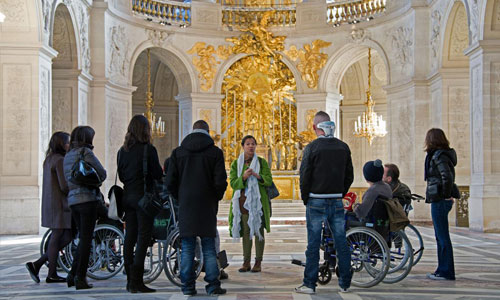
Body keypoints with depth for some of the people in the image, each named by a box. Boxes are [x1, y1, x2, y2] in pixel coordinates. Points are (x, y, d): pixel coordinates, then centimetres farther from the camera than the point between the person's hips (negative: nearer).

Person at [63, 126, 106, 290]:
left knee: (83, 238, 16)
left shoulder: (68, 156, 17)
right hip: (87, 198, -7)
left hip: (72, 200, 7)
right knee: (86, 239, -2)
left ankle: (73, 274, 12)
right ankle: (80, 278, -1)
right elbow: (102, 173, -7)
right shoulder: (86, 152, -7)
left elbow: (68, 179, 18)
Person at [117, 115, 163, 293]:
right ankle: (136, 282, -8)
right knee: (143, 237, -5)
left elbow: (121, 176, 13)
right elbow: (158, 174, -9)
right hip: (143, 196, -7)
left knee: (130, 237, 10)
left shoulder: (122, 150, 8)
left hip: (127, 196, 7)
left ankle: (130, 280, 15)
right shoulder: (148, 149, -11)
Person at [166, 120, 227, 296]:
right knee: (209, 248, 6)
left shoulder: (178, 152, 3)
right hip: (207, 207, -1)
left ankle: (188, 286, 7)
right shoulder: (215, 152, -3)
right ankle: (213, 285, 5)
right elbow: (220, 182, -9)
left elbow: (170, 182, 0)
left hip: (185, 207, 1)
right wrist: (216, 197, 9)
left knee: (187, 249, 6)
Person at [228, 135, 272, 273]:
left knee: (258, 231, -3)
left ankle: (258, 263, 3)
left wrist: (257, 175, -23)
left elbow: (269, 180, -4)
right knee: (245, 232, 2)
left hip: (258, 201, -1)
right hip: (242, 201, 1)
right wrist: (244, 177, -20)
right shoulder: (236, 163, 9)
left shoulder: (262, 162, 6)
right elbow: (233, 183, -1)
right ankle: (246, 262, 8)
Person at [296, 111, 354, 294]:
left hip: (316, 202, -4)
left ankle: (309, 284, 5)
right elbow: (349, 176, 10)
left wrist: (305, 198, 4)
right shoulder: (343, 147, 5)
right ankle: (345, 283, 14)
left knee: (313, 244, 1)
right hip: (337, 202, 4)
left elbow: (305, 176, -8)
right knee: (341, 243, 8)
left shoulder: (312, 147, -8)